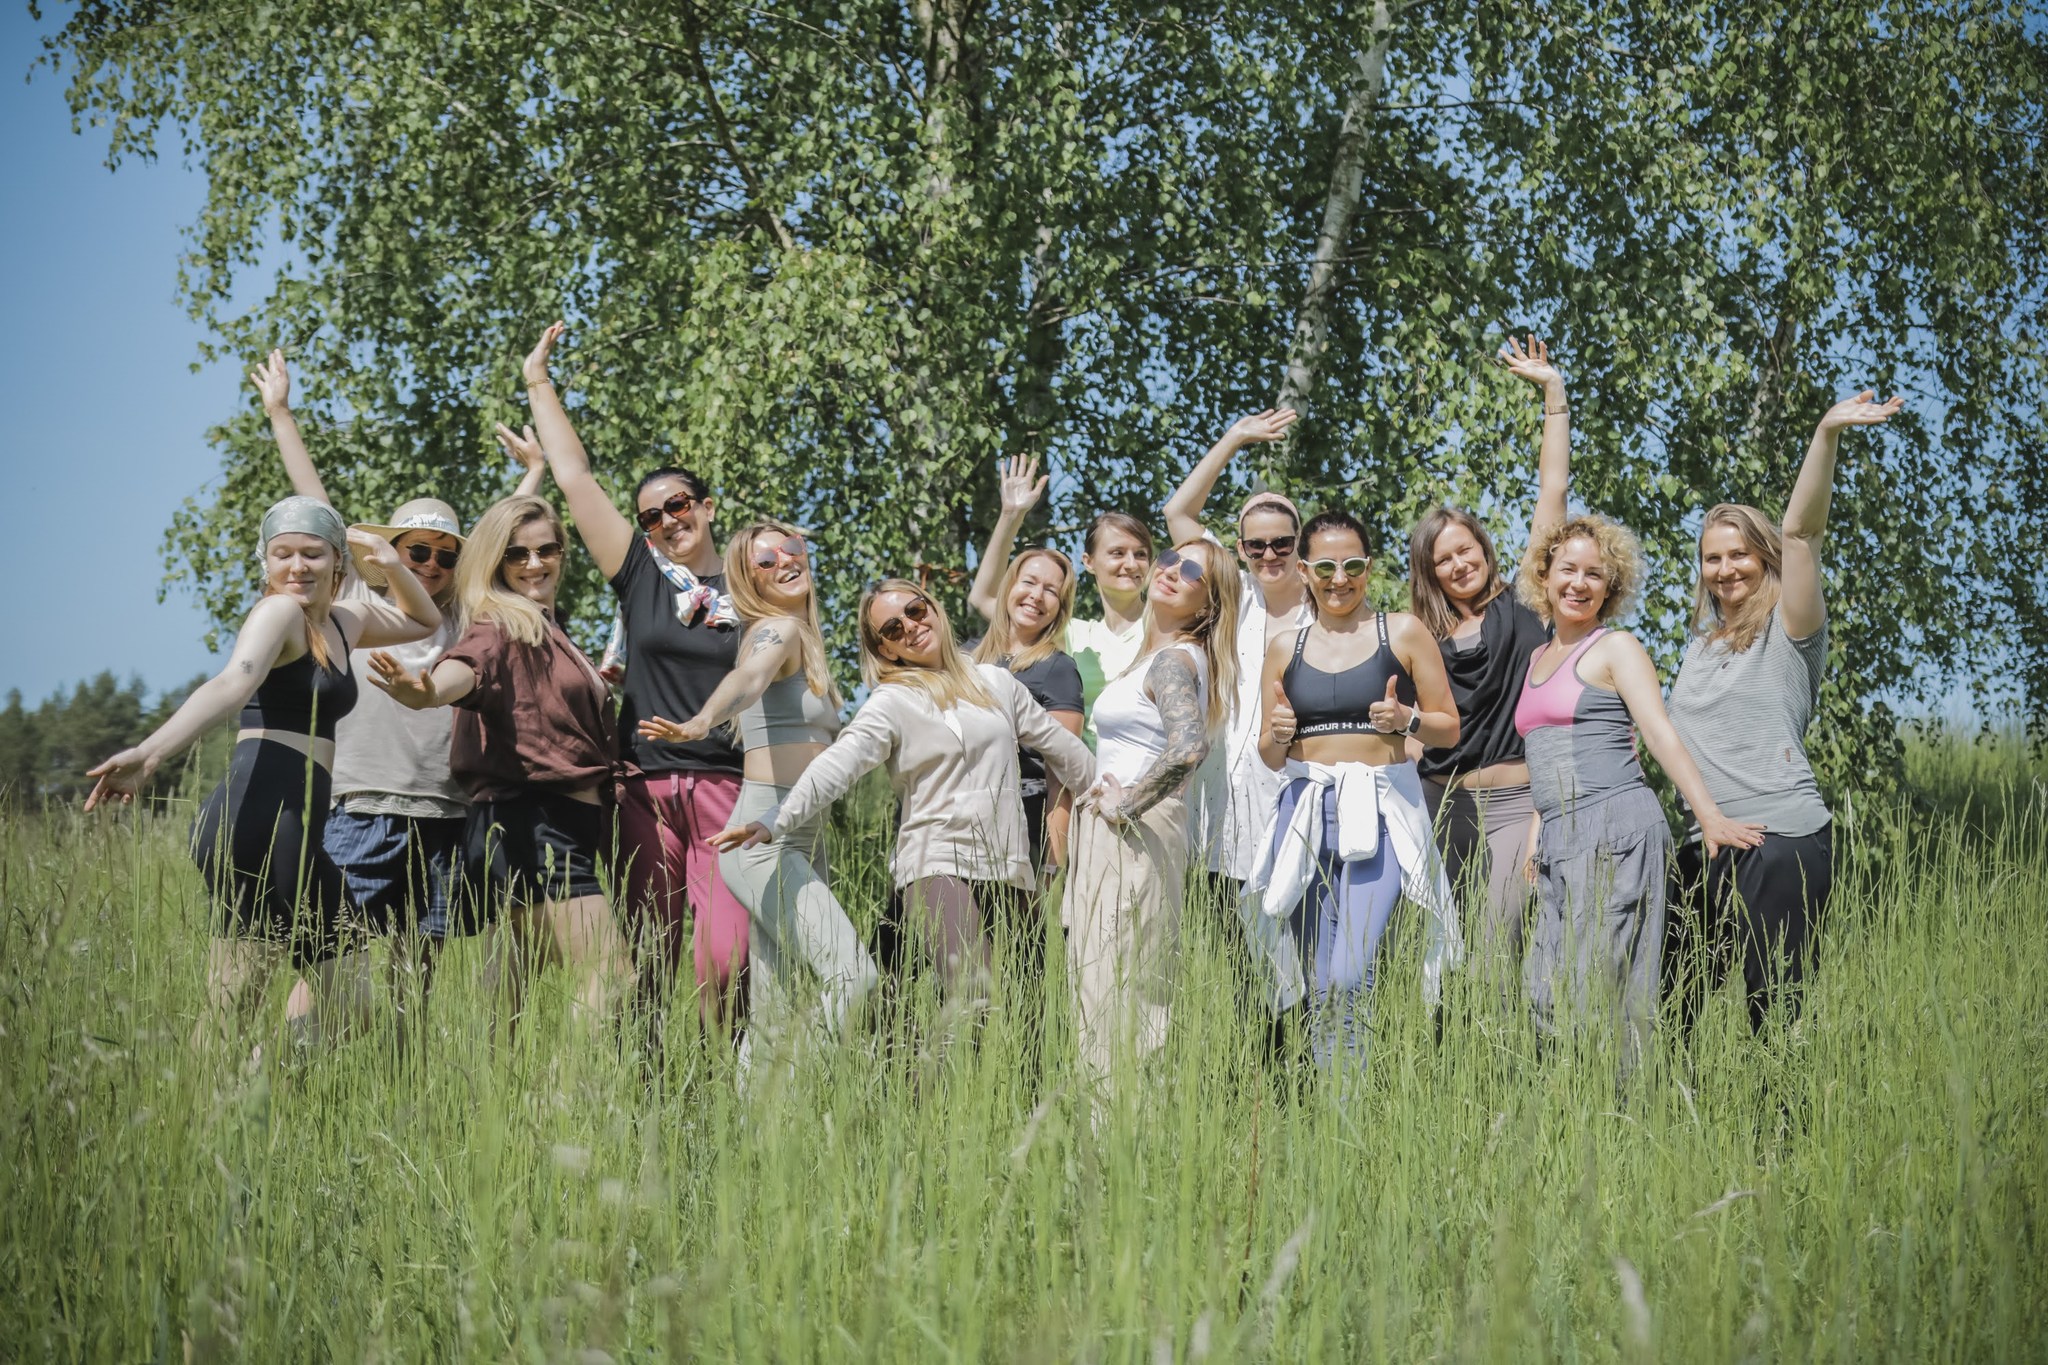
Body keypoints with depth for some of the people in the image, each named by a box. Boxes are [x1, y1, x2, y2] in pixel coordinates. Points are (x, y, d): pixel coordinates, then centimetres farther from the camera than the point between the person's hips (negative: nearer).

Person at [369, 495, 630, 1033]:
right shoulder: (501, 630, -8)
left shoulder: (549, 635, 21)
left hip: (566, 826, 10)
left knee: (512, 997, 7)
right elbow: (467, 666, -34)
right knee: (608, 978, -19)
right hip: (531, 822, -10)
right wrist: (425, 692, -53)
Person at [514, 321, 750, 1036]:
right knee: (647, 957, 1)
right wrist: (539, 384, 12)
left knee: (726, 957, -13)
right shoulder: (641, 576, 10)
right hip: (646, 786, 1)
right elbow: (575, 478, 10)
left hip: (728, 788, -1)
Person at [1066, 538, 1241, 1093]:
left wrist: (1127, 804, -19)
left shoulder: (1172, 660, -13)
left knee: (1115, 989, -8)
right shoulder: (1156, 655, 14)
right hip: (1111, 834, 10)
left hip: (1134, 833, -10)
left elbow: (1188, 746, -30)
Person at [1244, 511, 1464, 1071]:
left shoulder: (1402, 634, 3)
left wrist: (1407, 720, -14)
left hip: (1381, 813, -4)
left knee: (1349, 977, -18)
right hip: (1307, 812, 4)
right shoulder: (1285, 649, 12)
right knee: (1318, 985, 4)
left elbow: (1450, 728, 6)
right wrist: (1277, 734, -6)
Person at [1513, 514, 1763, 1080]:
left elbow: (1661, 733, -10)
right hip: (1561, 840, 7)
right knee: (1546, 991, 1)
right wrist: (1537, 831, 18)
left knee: (1599, 986, -11)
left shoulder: (1615, 649, 1)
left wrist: (1709, 814, -21)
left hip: (1615, 827, -7)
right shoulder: (1538, 658, 22)